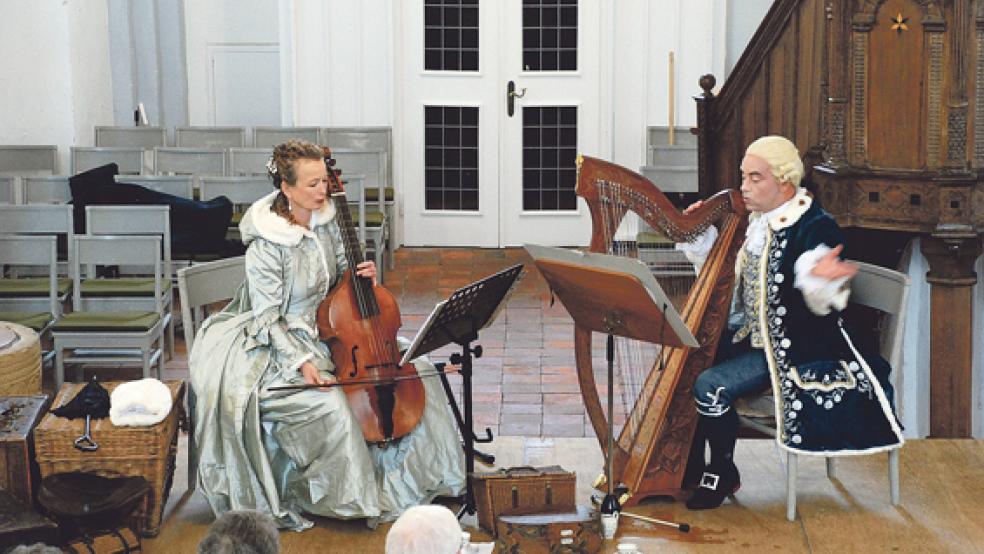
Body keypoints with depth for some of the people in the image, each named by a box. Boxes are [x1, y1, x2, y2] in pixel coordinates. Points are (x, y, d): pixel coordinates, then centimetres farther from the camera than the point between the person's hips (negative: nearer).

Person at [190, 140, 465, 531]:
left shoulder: (326, 221, -3)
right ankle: (349, 498, -7)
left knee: (414, 367, -3)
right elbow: (268, 320, -19)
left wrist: (361, 275, -9)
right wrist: (302, 362, -27)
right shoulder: (266, 246, -22)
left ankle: (418, 471, 14)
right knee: (330, 405, -31)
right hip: (283, 343, -7)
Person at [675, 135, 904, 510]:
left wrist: (819, 279, -44)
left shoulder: (816, 228, -19)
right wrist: (698, 235, 3)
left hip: (798, 348, -9)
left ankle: (723, 474, 0)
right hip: (753, 337, 9)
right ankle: (692, 465, 10)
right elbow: (727, 276, 16)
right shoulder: (756, 221, 6)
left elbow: (823, 305, -21)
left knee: (711, 386, -22)